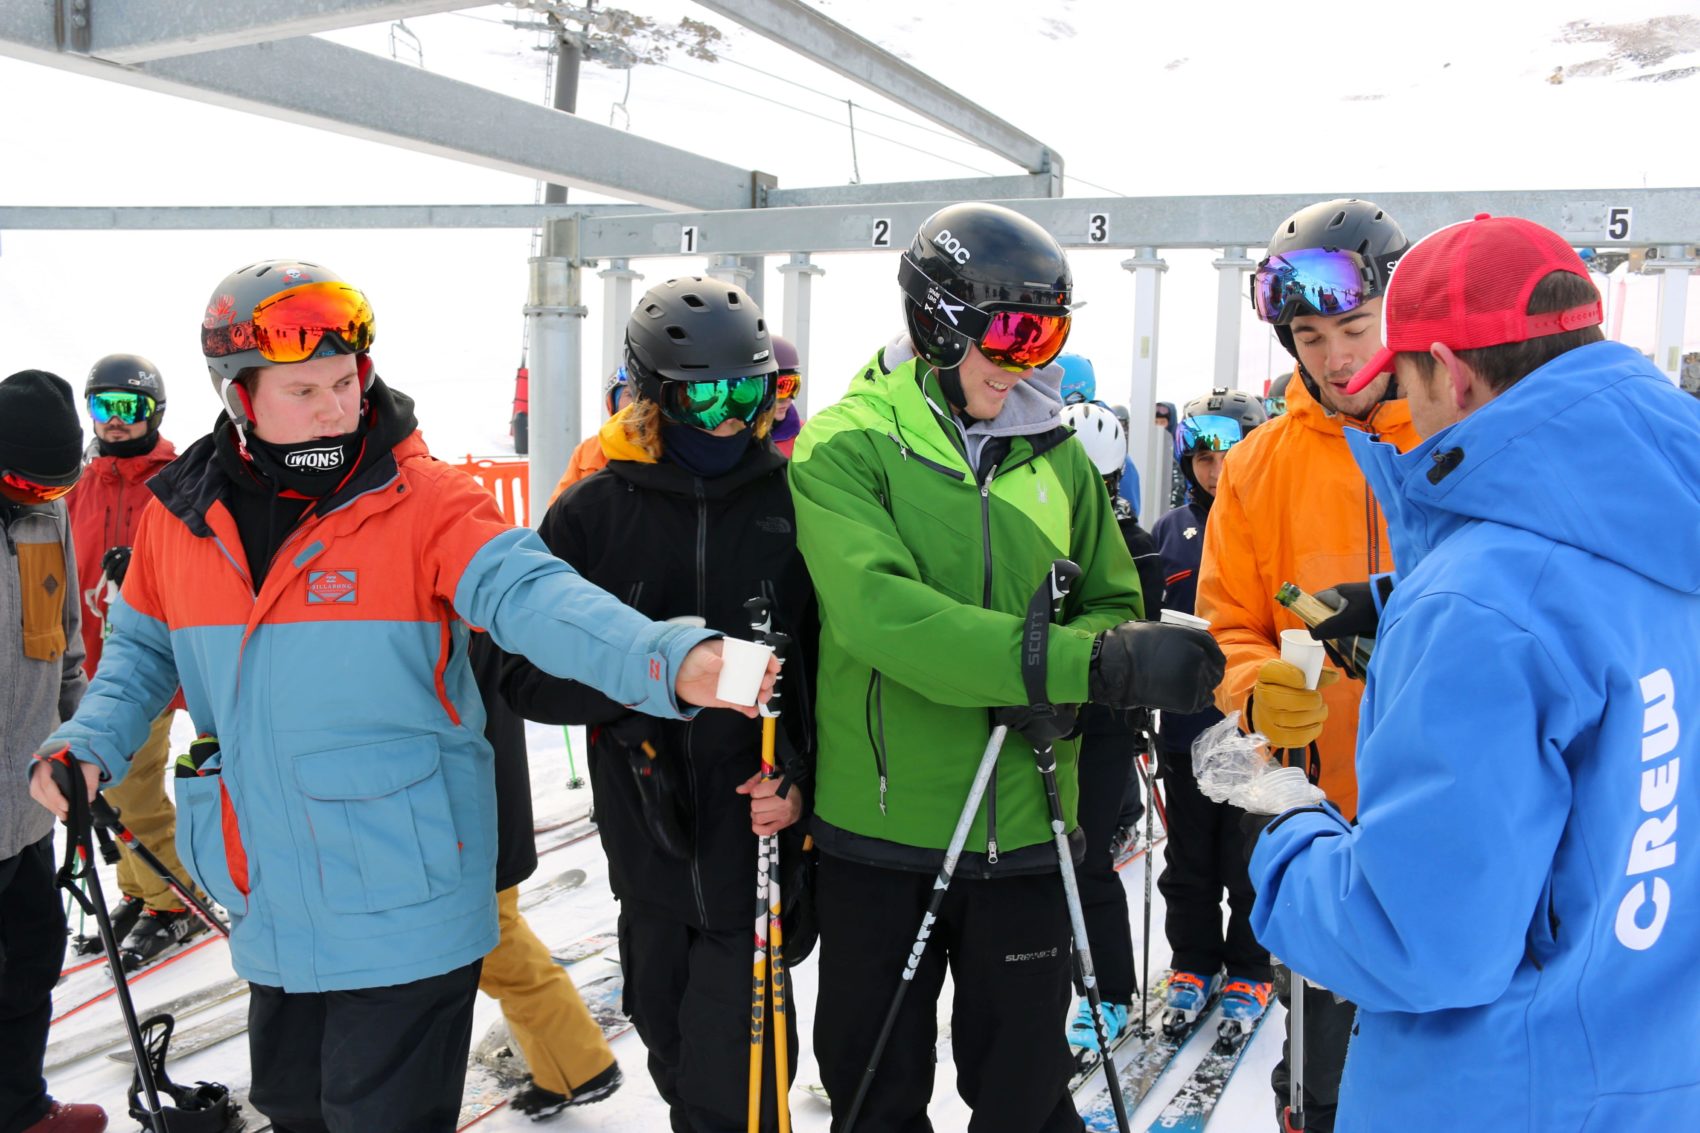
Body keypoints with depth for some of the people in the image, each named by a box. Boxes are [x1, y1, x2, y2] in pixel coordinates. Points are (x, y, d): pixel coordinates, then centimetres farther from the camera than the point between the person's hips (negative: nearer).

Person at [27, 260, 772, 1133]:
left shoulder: (423, 501, -14)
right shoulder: (180, 515, 1)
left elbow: (534, 596, -28)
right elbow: (144, 650, 16)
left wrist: (670, 661, -44)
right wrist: (89, 743, -1)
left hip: (401, 905, -5)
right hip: (274, 911, 5)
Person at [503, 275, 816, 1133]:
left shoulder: (794, 500, -4)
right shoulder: (592, 514, -2)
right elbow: (527, 676, -4)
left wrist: (806, 777, -15)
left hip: (760, 846, -2)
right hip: (649, 847, 2)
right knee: (677, 1059, 20)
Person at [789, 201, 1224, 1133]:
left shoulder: (1055, 453, 6)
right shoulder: (845, 446, -9)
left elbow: (1112, 603, 9)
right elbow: (883, 611, -25)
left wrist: (1057, 686, -15)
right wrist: (1090, 664, -32)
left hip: (1021, 825, 3)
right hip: (879, 826, -3)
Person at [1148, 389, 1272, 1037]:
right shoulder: (1170, 534, 6)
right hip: (1186, 727, 3)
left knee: (1251, 864, 9)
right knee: (1189, 861, 15)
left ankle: (1248, 976, 28)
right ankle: (1194, 966, 33)